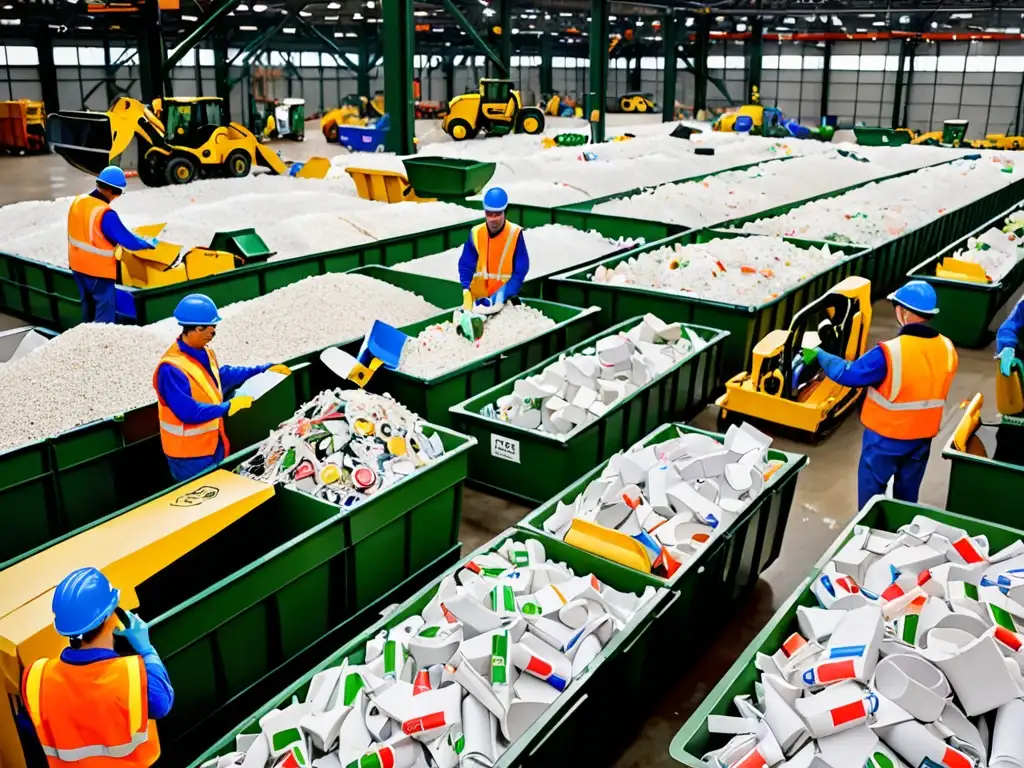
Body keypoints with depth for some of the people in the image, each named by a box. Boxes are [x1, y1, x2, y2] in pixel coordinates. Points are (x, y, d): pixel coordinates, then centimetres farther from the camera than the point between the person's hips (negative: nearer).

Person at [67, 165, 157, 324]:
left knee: (88, 305, 24)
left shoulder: (78, 201, -2)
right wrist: (149, 243, -6)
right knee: (104, 310, 2)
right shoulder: (106, 214, -27)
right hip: (98, 270, -8)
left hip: (77, 265, 8)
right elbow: (129, 242, -23)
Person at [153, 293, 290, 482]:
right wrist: (227, 407, -24)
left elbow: (221, 375, 20)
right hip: (189, 452, -9)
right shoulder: (171, 368, -27)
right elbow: (188, 412, -30)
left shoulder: (203, 353, 2)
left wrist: (262, 369, 19)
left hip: (212, 443, 9)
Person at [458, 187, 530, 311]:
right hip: (479, 298, 2)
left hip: (506, 298, -2)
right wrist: (466, 292, -23)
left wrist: (504, 293, -21)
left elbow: (520, 270, -10)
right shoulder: (476, 233, -5)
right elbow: (466, 266, -6)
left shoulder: (515, 233, -11)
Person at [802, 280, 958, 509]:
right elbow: (931, 386, 7)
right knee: (907, 492, 22)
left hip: (886, 435, -5)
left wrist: (819, 355, -4)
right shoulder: (947, 348, -8)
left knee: (871, 489, 14)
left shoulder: (890, 352, -27)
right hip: (923, 435, 6)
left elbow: (848, 374, -18)